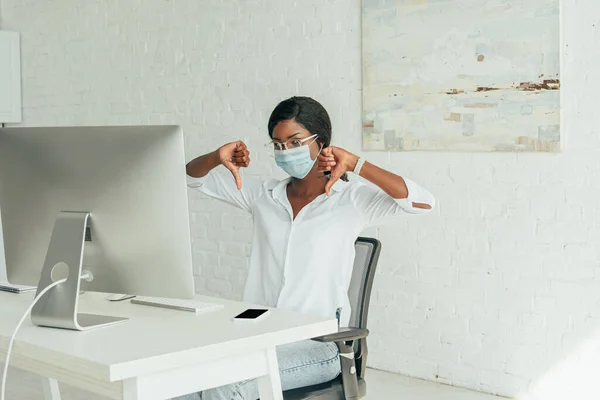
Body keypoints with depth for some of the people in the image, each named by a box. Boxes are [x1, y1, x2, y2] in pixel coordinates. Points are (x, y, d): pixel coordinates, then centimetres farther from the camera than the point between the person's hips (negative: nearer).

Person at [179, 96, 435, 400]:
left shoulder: (351, 200, -3)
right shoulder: (263, 196, 12)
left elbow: (423, 202, -17)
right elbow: (193, 176, 18)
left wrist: (355, 164, -20)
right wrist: (218, 157, -5)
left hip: (318, 343, -4)